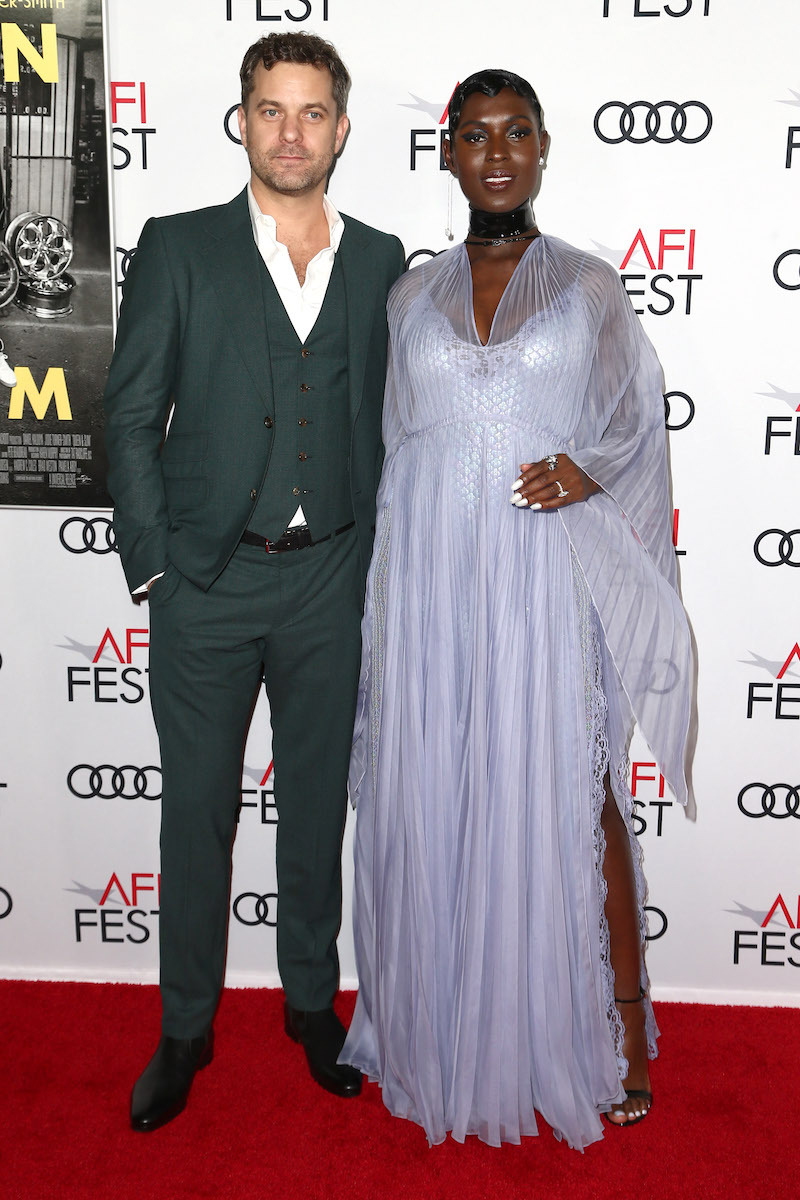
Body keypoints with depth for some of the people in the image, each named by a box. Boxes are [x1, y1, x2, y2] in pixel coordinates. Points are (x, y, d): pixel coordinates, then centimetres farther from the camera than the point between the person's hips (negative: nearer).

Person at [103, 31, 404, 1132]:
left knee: (319, 802, 13)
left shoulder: (382, 262, 8)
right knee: (197, 811, 9)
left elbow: (392, 420, 10)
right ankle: (185, 1030, 28)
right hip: (207, 581, -1)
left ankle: (313, 1002, 33)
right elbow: (132, 413, 0)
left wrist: (381, 551, 3)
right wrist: (153, 562, -6)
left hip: (332, 580, 2)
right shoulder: (179, 249, 2)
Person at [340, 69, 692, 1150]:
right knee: (434, 795, 7)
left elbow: (636, 417, 10)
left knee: (573, 794, 0)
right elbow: (397, 440, 15)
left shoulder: (590, 285, 7)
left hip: (546, 572, -2)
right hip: (430, 573, 2)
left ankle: (620, 1028, 18)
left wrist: (589, 470, -12)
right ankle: (446, 1031, 25)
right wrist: (389, 588, 11)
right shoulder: (413, 293, 12)